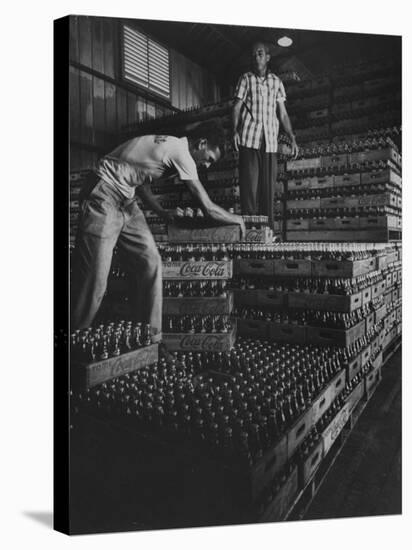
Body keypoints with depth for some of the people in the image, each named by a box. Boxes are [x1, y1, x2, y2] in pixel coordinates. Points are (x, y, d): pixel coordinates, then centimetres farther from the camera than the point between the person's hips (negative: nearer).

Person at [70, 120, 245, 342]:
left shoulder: (168, 145, 10)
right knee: (93, 279, -8)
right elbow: (209, 209, -15)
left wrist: (163, 213, 12)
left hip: (125, 203, 9)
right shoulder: (181, 152, -17)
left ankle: (150, 339, 9)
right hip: (103, 200, -9)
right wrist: (236, 219, 3)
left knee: (150, 264, 1)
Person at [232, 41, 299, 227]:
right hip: (249, 139, -2)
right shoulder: (246, 79, 9)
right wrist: (235, 131, -14)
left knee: (268, 186, 0)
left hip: (270, 141, 3)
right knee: (249, 184, -8)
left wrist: (292, 138, 8)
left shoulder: (276, 82, 16)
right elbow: (236, 107, 2)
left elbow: (283, 113, 16)